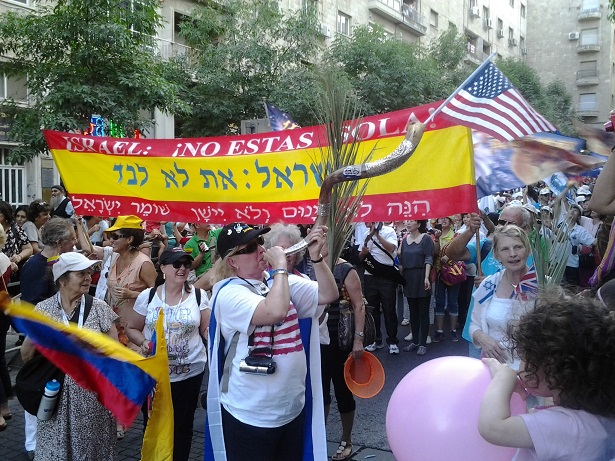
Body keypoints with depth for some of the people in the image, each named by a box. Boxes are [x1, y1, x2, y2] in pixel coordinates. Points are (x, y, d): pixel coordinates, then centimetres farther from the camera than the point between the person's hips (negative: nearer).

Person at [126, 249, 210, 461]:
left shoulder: (199, 296, -3)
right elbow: (131, 329, 6)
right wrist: (143, 342, -14)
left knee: (182, 426, 11)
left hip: (190, 372, 0)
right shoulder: (147, 296, -3)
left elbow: (207, 329, -1)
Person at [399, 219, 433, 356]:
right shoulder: (404, 240, 11)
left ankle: (423, 343, 4)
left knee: (423, 311, 0)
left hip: (421, 277, -5)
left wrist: (426, 278, -18)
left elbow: (429, 259, -10)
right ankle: (415, 341, 19)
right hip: (408, 277, 5)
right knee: (413, 311, 11)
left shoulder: (426, 238, -4)